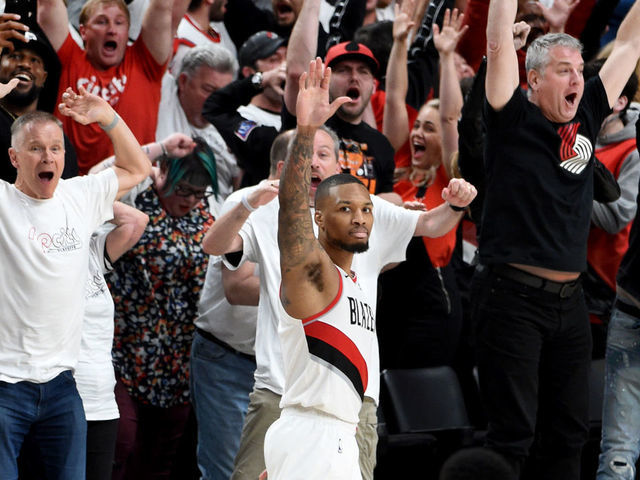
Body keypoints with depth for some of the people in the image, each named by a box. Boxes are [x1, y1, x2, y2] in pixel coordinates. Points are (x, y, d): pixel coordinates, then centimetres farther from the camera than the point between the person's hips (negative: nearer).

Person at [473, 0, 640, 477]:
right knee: (514, 432, -6)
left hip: (569, 299, 6)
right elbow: (499, 38, -13)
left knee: (569, 430, 9)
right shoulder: (514, 120, -5)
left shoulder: (585, 120, 11)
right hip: (513, 295, -6)